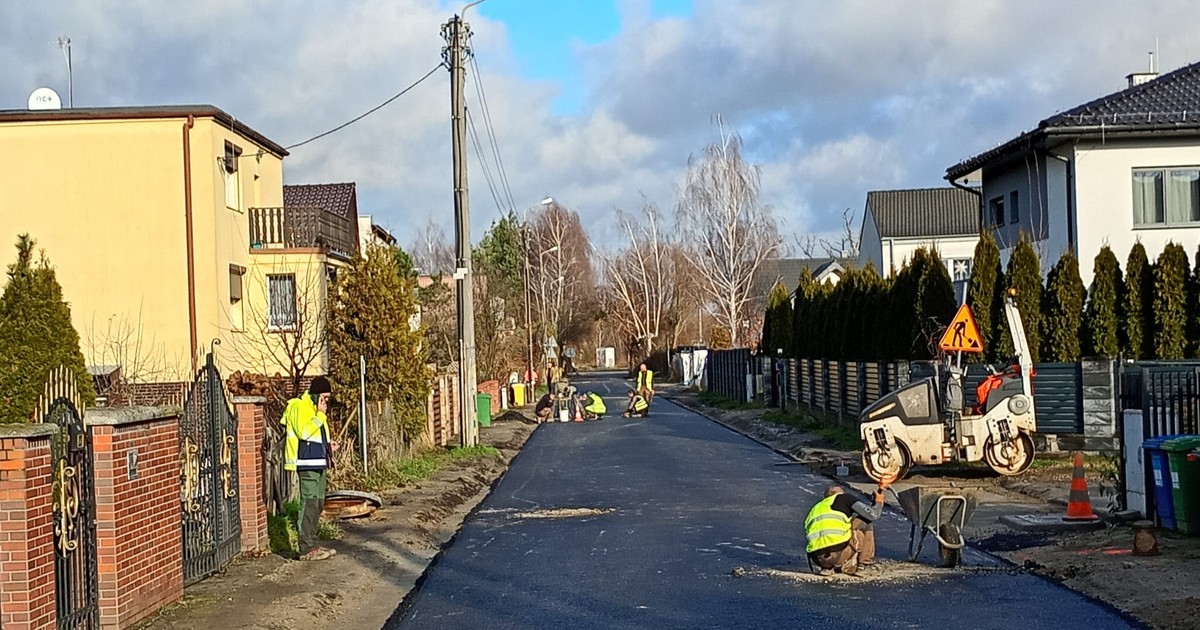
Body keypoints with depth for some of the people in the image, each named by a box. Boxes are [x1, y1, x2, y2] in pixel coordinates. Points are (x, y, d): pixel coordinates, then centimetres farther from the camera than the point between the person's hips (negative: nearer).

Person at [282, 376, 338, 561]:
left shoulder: (315, 408, 20)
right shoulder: (299, 407, -10)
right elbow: (303, 432, -24)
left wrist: (327, 446, 13)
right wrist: (320, 414, -20)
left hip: (319, 464, 10)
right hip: (307, 464, -10)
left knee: (317, 504, 12)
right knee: (309, 504, -10)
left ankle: (312, 545, 19)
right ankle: (307, 549, -9)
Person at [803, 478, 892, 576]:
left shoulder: (815, 508, 30)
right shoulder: (843, 498, 14)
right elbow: (871, 515, 8)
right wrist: (879, 503, 31)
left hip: (816, 560, 5)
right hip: (837, 554, -5)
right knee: (864, 522, 18)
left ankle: (828, 568, 14)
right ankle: (865, 564, 20)